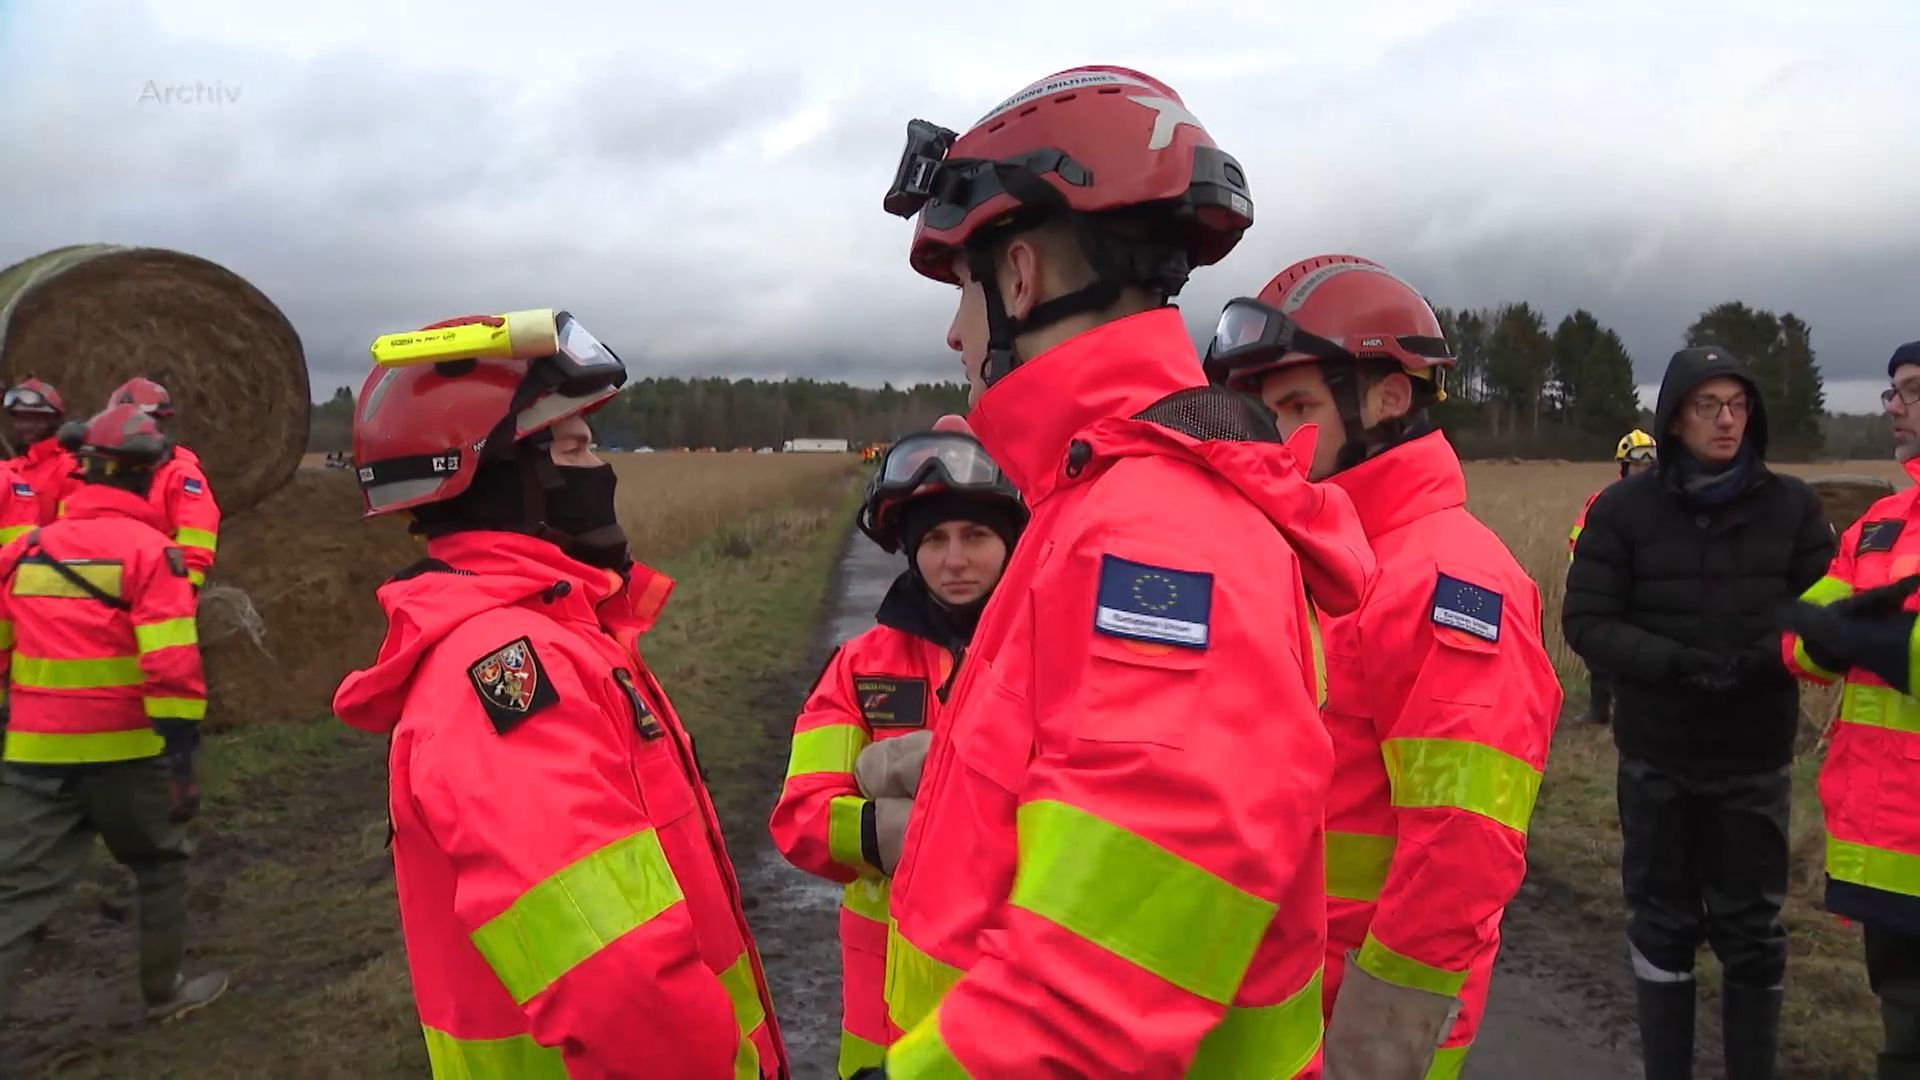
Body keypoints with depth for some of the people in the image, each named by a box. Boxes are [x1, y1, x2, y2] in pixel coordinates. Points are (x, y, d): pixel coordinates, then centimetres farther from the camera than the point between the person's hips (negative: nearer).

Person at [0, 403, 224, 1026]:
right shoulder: (149, 550, -10)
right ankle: (164, 992, 31)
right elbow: (171, 666, -17)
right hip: (123, 752, -4)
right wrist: (182, 759, -14)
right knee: (159, 863, 19)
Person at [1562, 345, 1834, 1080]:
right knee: (1662, 926, 13)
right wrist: (1674, 663, -22)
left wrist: (1768, 658, -21)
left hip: (1755, 758, 1)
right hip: (1656, 758, 0)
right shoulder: (1624, 509, -4)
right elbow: (1585, 621, -8)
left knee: (1751, 930, 13)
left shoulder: (1791, 505, -1)